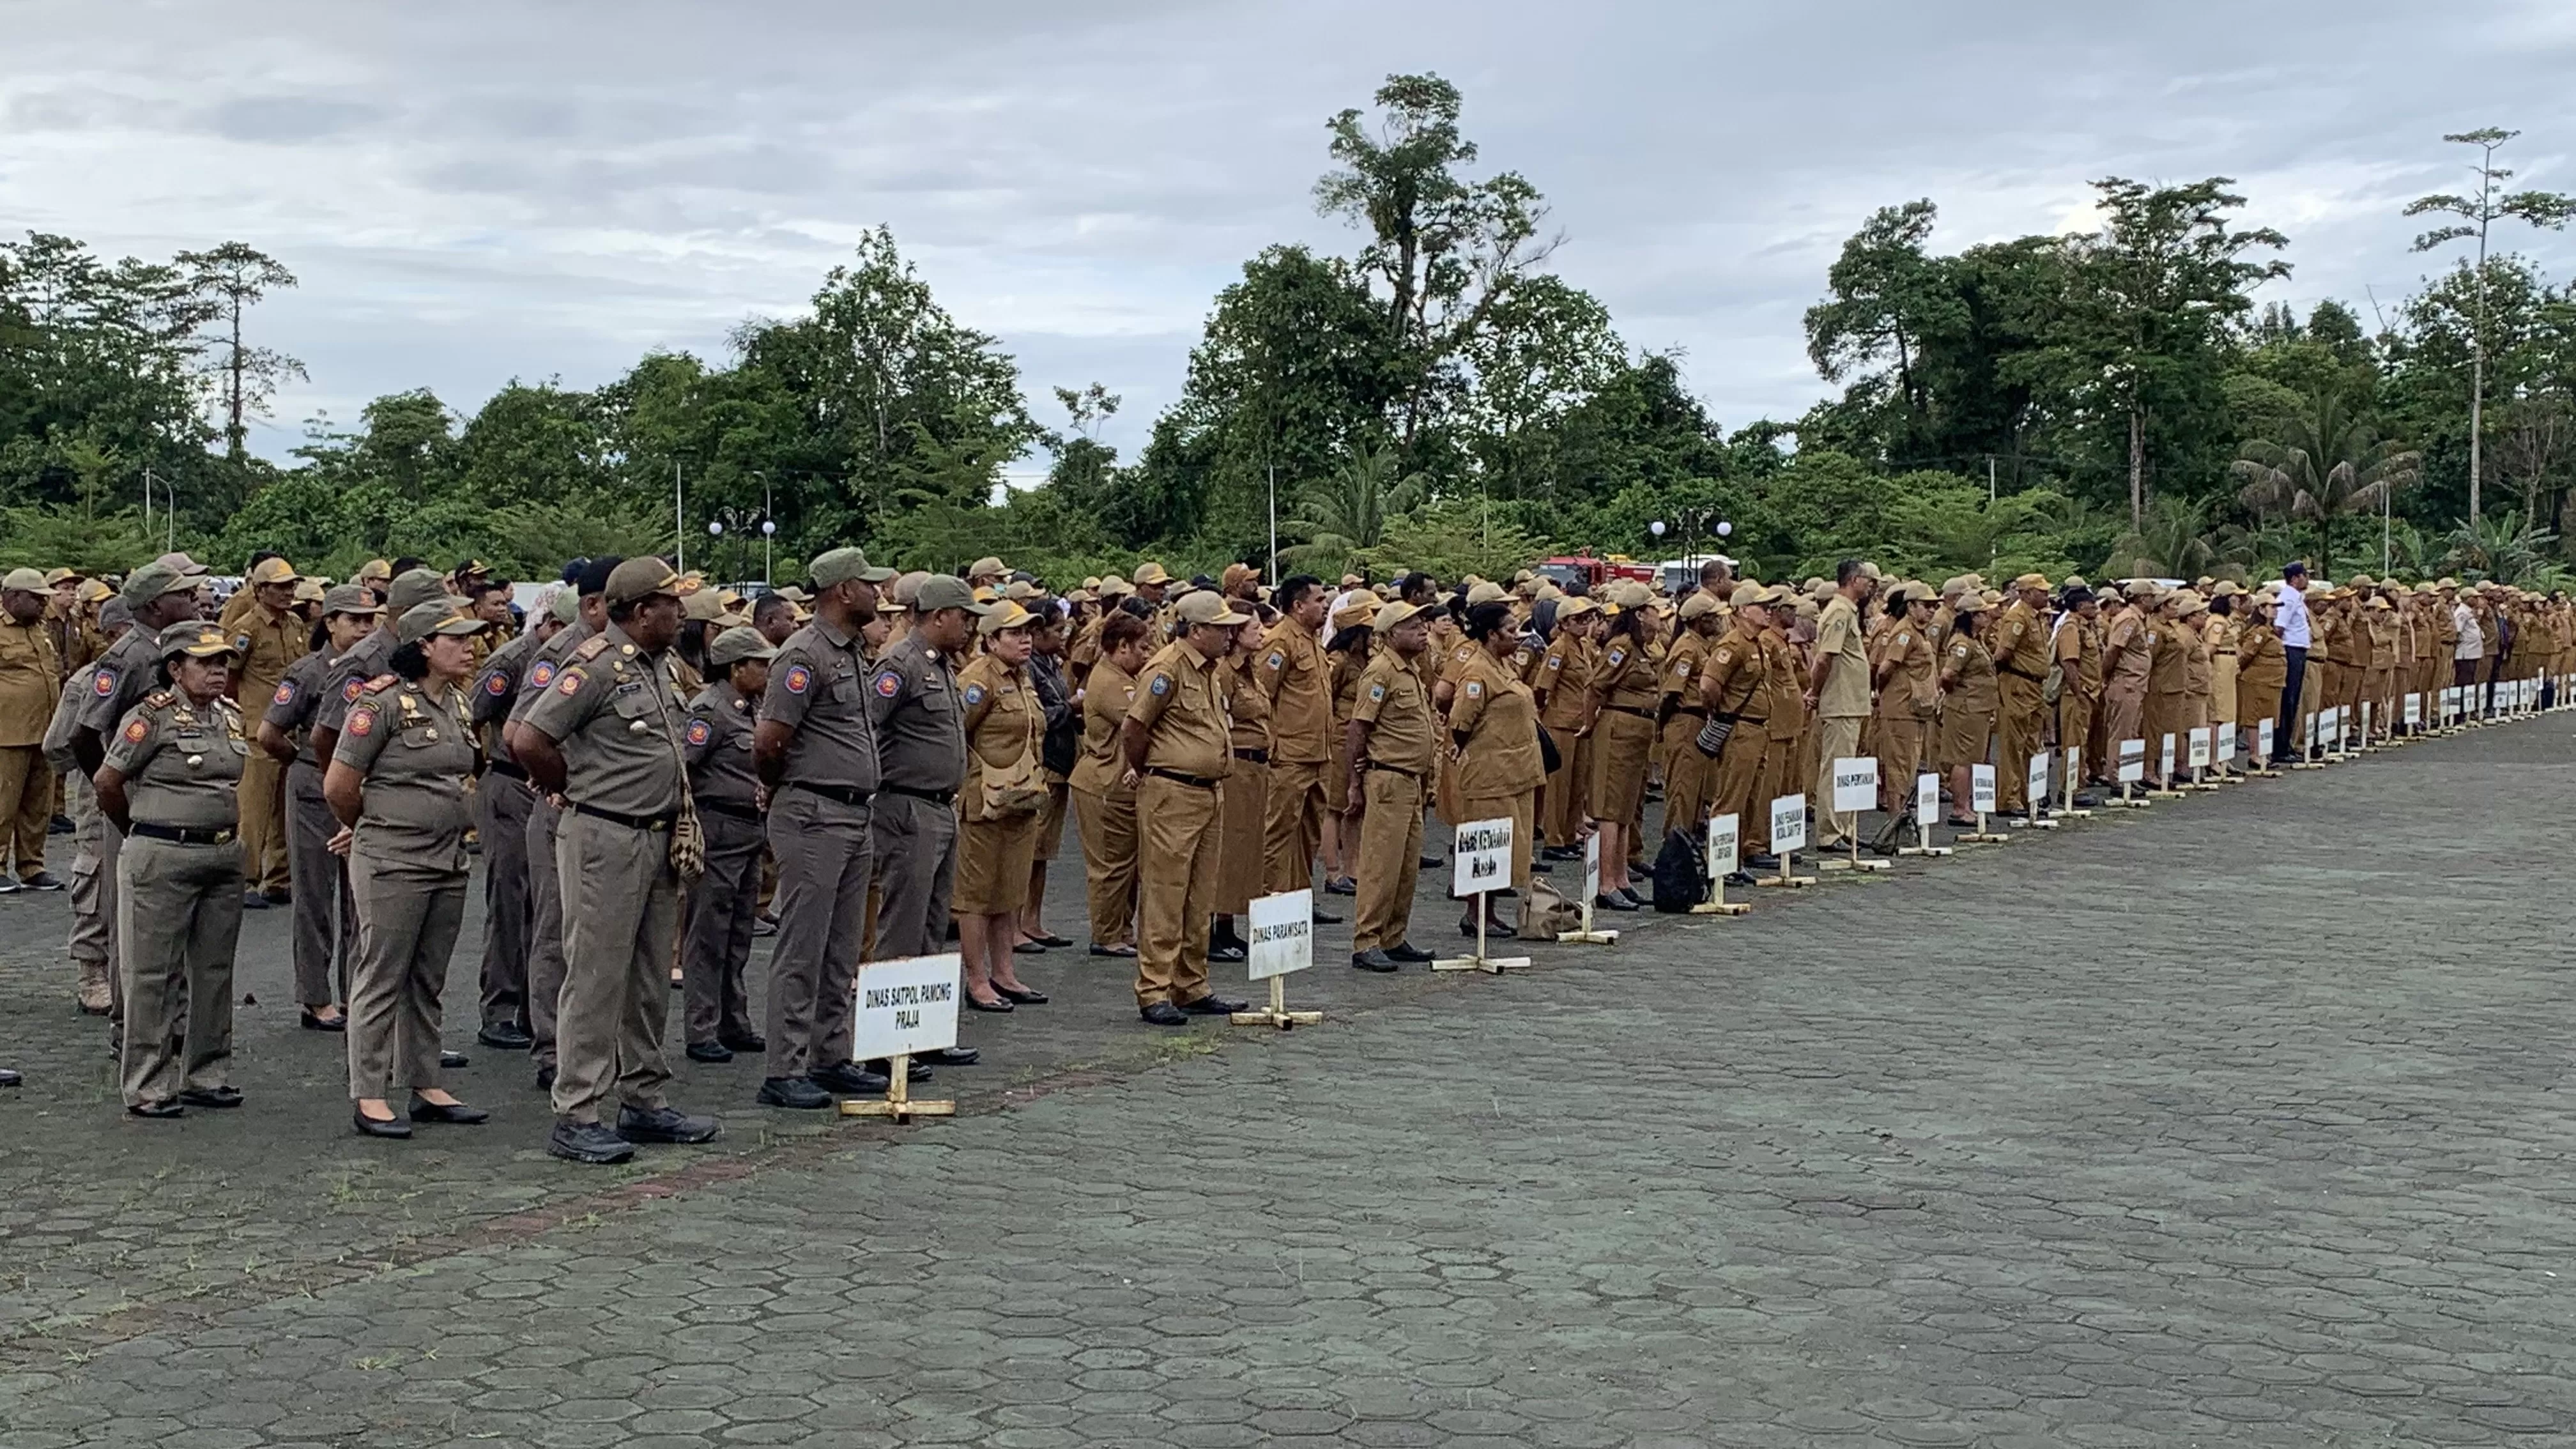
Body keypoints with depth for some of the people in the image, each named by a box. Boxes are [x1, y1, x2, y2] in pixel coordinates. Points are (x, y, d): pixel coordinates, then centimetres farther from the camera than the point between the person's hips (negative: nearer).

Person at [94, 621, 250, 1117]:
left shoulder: (231, 715, 10)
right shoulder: (153, 716, -11)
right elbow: (108, 783, -6)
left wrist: (231, 830, 13)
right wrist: (140, 832, 7)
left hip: (225, 856, 7)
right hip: (163, 858, -7)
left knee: (215, 970, 11)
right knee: (154, 974, 0)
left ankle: (207, 1075, 21)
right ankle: (147, 1086, 6)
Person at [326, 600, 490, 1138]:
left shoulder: (458, 705, 11)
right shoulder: (384, 702, -12)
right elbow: (339, 786, -10)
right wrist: (372, 830, 8)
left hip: (450, 858, 7)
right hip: (391, 863, -7)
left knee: (429, 981, 13)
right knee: (383, 978, -2)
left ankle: (426, 1086, 21)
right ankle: (369, 1098, 4)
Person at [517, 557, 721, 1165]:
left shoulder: (659, 665, 12)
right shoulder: (597, 665, -15)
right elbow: (530, 742, -19)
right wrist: (577, 790, -5)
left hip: (657, 839, 9)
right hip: (605, 840, -9)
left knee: (650, 981, 14)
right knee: (596, 979, -4)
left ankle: (644, 1102, 24)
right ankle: (575, 1117, 1)